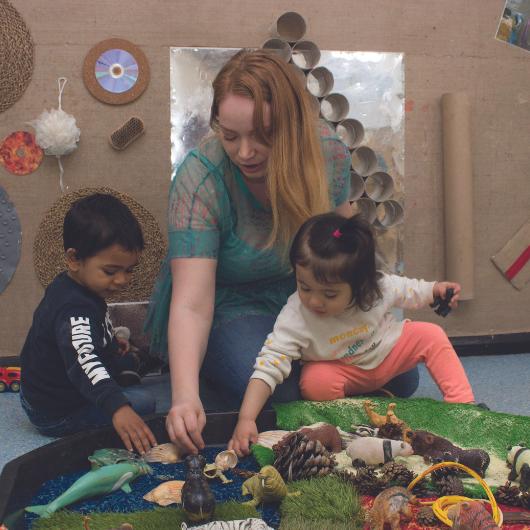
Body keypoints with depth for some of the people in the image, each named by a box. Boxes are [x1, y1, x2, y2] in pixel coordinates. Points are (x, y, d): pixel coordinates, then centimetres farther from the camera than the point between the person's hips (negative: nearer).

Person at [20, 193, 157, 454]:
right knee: (143, 401, -19)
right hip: (55, 416, -10)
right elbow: (83, 361, -52)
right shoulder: (75, 311, -34)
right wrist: (118, 408, -65)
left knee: (127, 362, 23)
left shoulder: (65, 286, 0)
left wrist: (109, 341, 25)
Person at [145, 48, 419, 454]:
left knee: (398, 377, -11)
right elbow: (191, 305, -34)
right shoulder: (200, 179, -28)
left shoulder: (326, 150, -16)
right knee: (276, 396, -31)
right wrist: (185, 395, -47)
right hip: (229, 306, -4)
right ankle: (212, 372, 2)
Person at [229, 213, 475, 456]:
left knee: (431, 335, -14)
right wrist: (246, 419, -44)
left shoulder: (380, 287, -26)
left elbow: (408, 291, 1)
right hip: (343, 372, -3)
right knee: (315, 383, -33)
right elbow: (268, 367, -36)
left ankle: (462, 402, -4)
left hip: (388, 350, 3)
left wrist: (435, 289, -13)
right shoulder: (295, 317, -35)